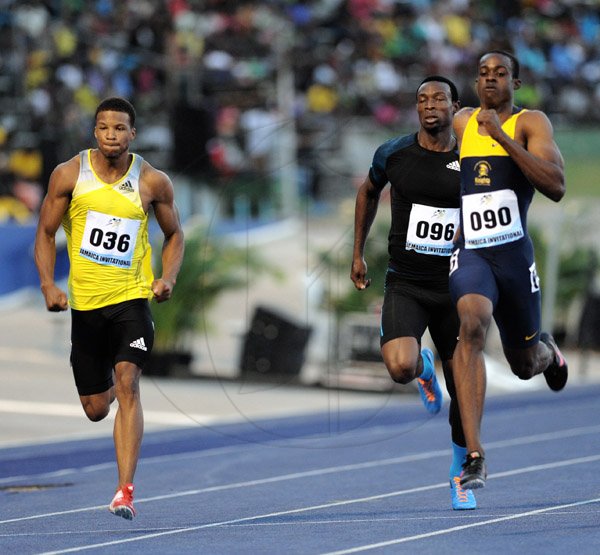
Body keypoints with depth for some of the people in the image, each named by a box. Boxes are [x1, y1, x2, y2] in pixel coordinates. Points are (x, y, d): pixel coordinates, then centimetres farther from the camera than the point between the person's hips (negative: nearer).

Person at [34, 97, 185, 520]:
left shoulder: (153, 182, -3)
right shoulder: (69, 175, -2)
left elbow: (174, 234, 11)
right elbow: (46, 233, 5)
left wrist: (168, 278, -6)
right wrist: (48, 284, -9)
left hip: (132, 297, -2)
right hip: (85, 302, 2)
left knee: (127, 385, -20)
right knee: (95, 410, 8)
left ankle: (126, 491, -21)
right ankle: (109, 383, 49)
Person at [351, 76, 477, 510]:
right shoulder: (394, 154, -2)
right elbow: (368, 192, 18)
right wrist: (358, 254, 18)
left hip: (453, 286, 1)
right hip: (404, 285, -1)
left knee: (463, 388, 5)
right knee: (400, 368, -26)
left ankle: (461, 473, 28)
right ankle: (424, 368, 13)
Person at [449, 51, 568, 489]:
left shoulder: (530, 123, -2)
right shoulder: (461, 122, 12)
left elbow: (556, 187, -18)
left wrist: (503, 137, -22)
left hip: (514, 253, -1)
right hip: (469, 252, 1)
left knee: (525, 365, 12)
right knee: (471, 322, -30)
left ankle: (547, 351, 54)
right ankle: (474, 455, -36)